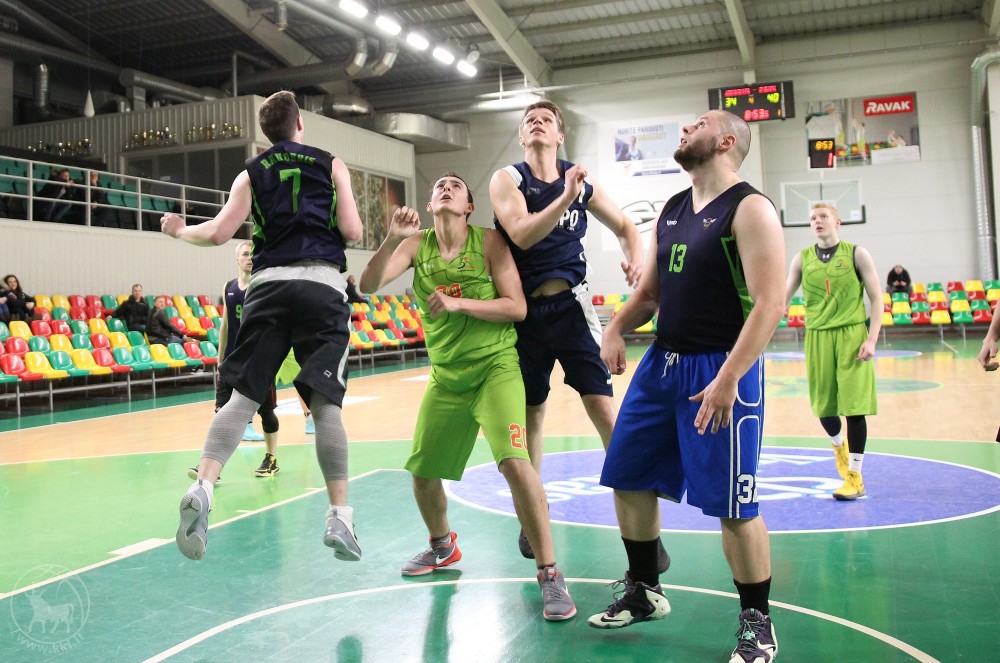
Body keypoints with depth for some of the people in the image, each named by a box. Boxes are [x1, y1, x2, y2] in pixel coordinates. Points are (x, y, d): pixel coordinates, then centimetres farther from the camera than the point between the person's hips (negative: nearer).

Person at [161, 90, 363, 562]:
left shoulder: (251, 174, 14)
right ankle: (340, 516, -2)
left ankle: (203, 487, -17)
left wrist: (180, 231, 25)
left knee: (243, 397, 3)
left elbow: (218, 233, 6)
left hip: (269, 284, 1)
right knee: (326, 404, -1)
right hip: (322, 283, -1)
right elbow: (352, 232, 3)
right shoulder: (331, 165, 12)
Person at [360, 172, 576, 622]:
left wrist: (459, 303, -22)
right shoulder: (416, 245, 2)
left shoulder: (489, 242, -7)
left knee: (513, 460, -24)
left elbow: (517, 307, -12)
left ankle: (550, 575, -12)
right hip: (446, 377, 5)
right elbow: (368, 286, -10)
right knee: (422, 472, 11)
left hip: (496, 367, -4)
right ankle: (442, 547, 41)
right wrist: (392, 239, -25)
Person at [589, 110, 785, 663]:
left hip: (722, 369, -8)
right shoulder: (671, 210, 14)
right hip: (662, 362, 8)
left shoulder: (749, 209, -10)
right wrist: (617, 330, 0)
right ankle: (643, 593, 32)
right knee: (628, 479, 12)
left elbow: (770, 301, -19)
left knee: (732, 504, -3)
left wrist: (728, 378, -26)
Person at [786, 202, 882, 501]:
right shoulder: (802, 258, 7)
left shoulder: (856, 254, 0)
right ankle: (838, 445, 41)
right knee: (823, 405, 7)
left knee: (854, 406, -3)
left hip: (852, 334, -2)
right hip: (817, 337, 3)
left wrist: (871, 339, -9)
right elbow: (784, 296, 8)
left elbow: (876, 299, 0)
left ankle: (855, 478, 7)